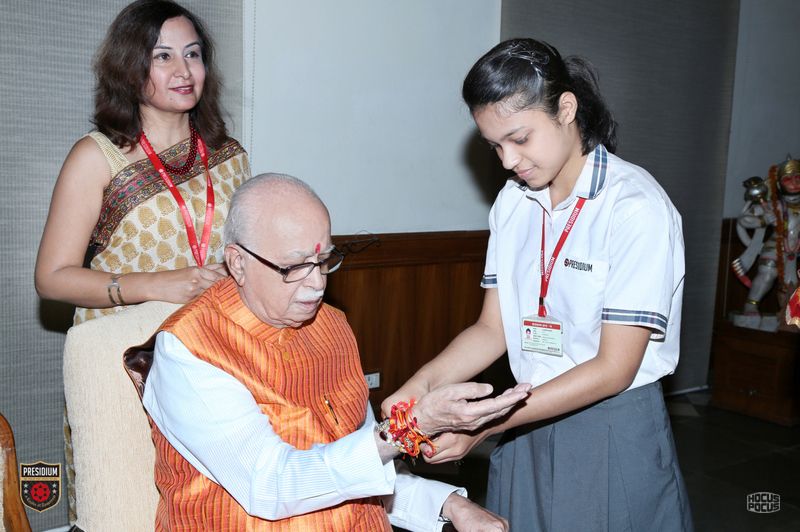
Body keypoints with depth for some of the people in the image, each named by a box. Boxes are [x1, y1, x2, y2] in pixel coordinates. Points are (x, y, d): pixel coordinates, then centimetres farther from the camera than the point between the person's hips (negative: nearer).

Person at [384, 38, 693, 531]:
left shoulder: (637, 207, -18)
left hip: (613, 432, -5)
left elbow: (614, 368, -20)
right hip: (530, 424, 5)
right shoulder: (513, 202, 1)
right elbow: (493, 328, 1)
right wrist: (422, 385, -16)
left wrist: (485, 424, -24)